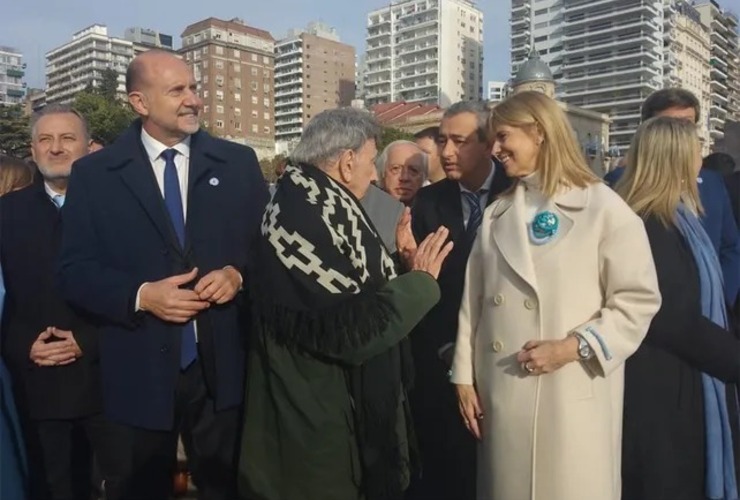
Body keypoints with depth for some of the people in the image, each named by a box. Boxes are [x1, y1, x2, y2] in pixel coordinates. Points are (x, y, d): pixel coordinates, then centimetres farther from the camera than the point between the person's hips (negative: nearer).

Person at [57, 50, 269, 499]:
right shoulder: (94, 174, 0)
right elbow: (75, 271, -2)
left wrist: (238, 274, -14)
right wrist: (140, 295, -18)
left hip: (223, 370, 1)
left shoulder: (238, 162, 3)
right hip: (139, 374, 0)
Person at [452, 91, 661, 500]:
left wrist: (573, 347, -16)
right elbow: (474, 298, 7)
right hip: (499, 396, 4)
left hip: (573, 398, -4)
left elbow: (639, 300, -7)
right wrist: (464, 375, 5)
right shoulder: (497, 213, 9)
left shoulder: (604, 208, -6)